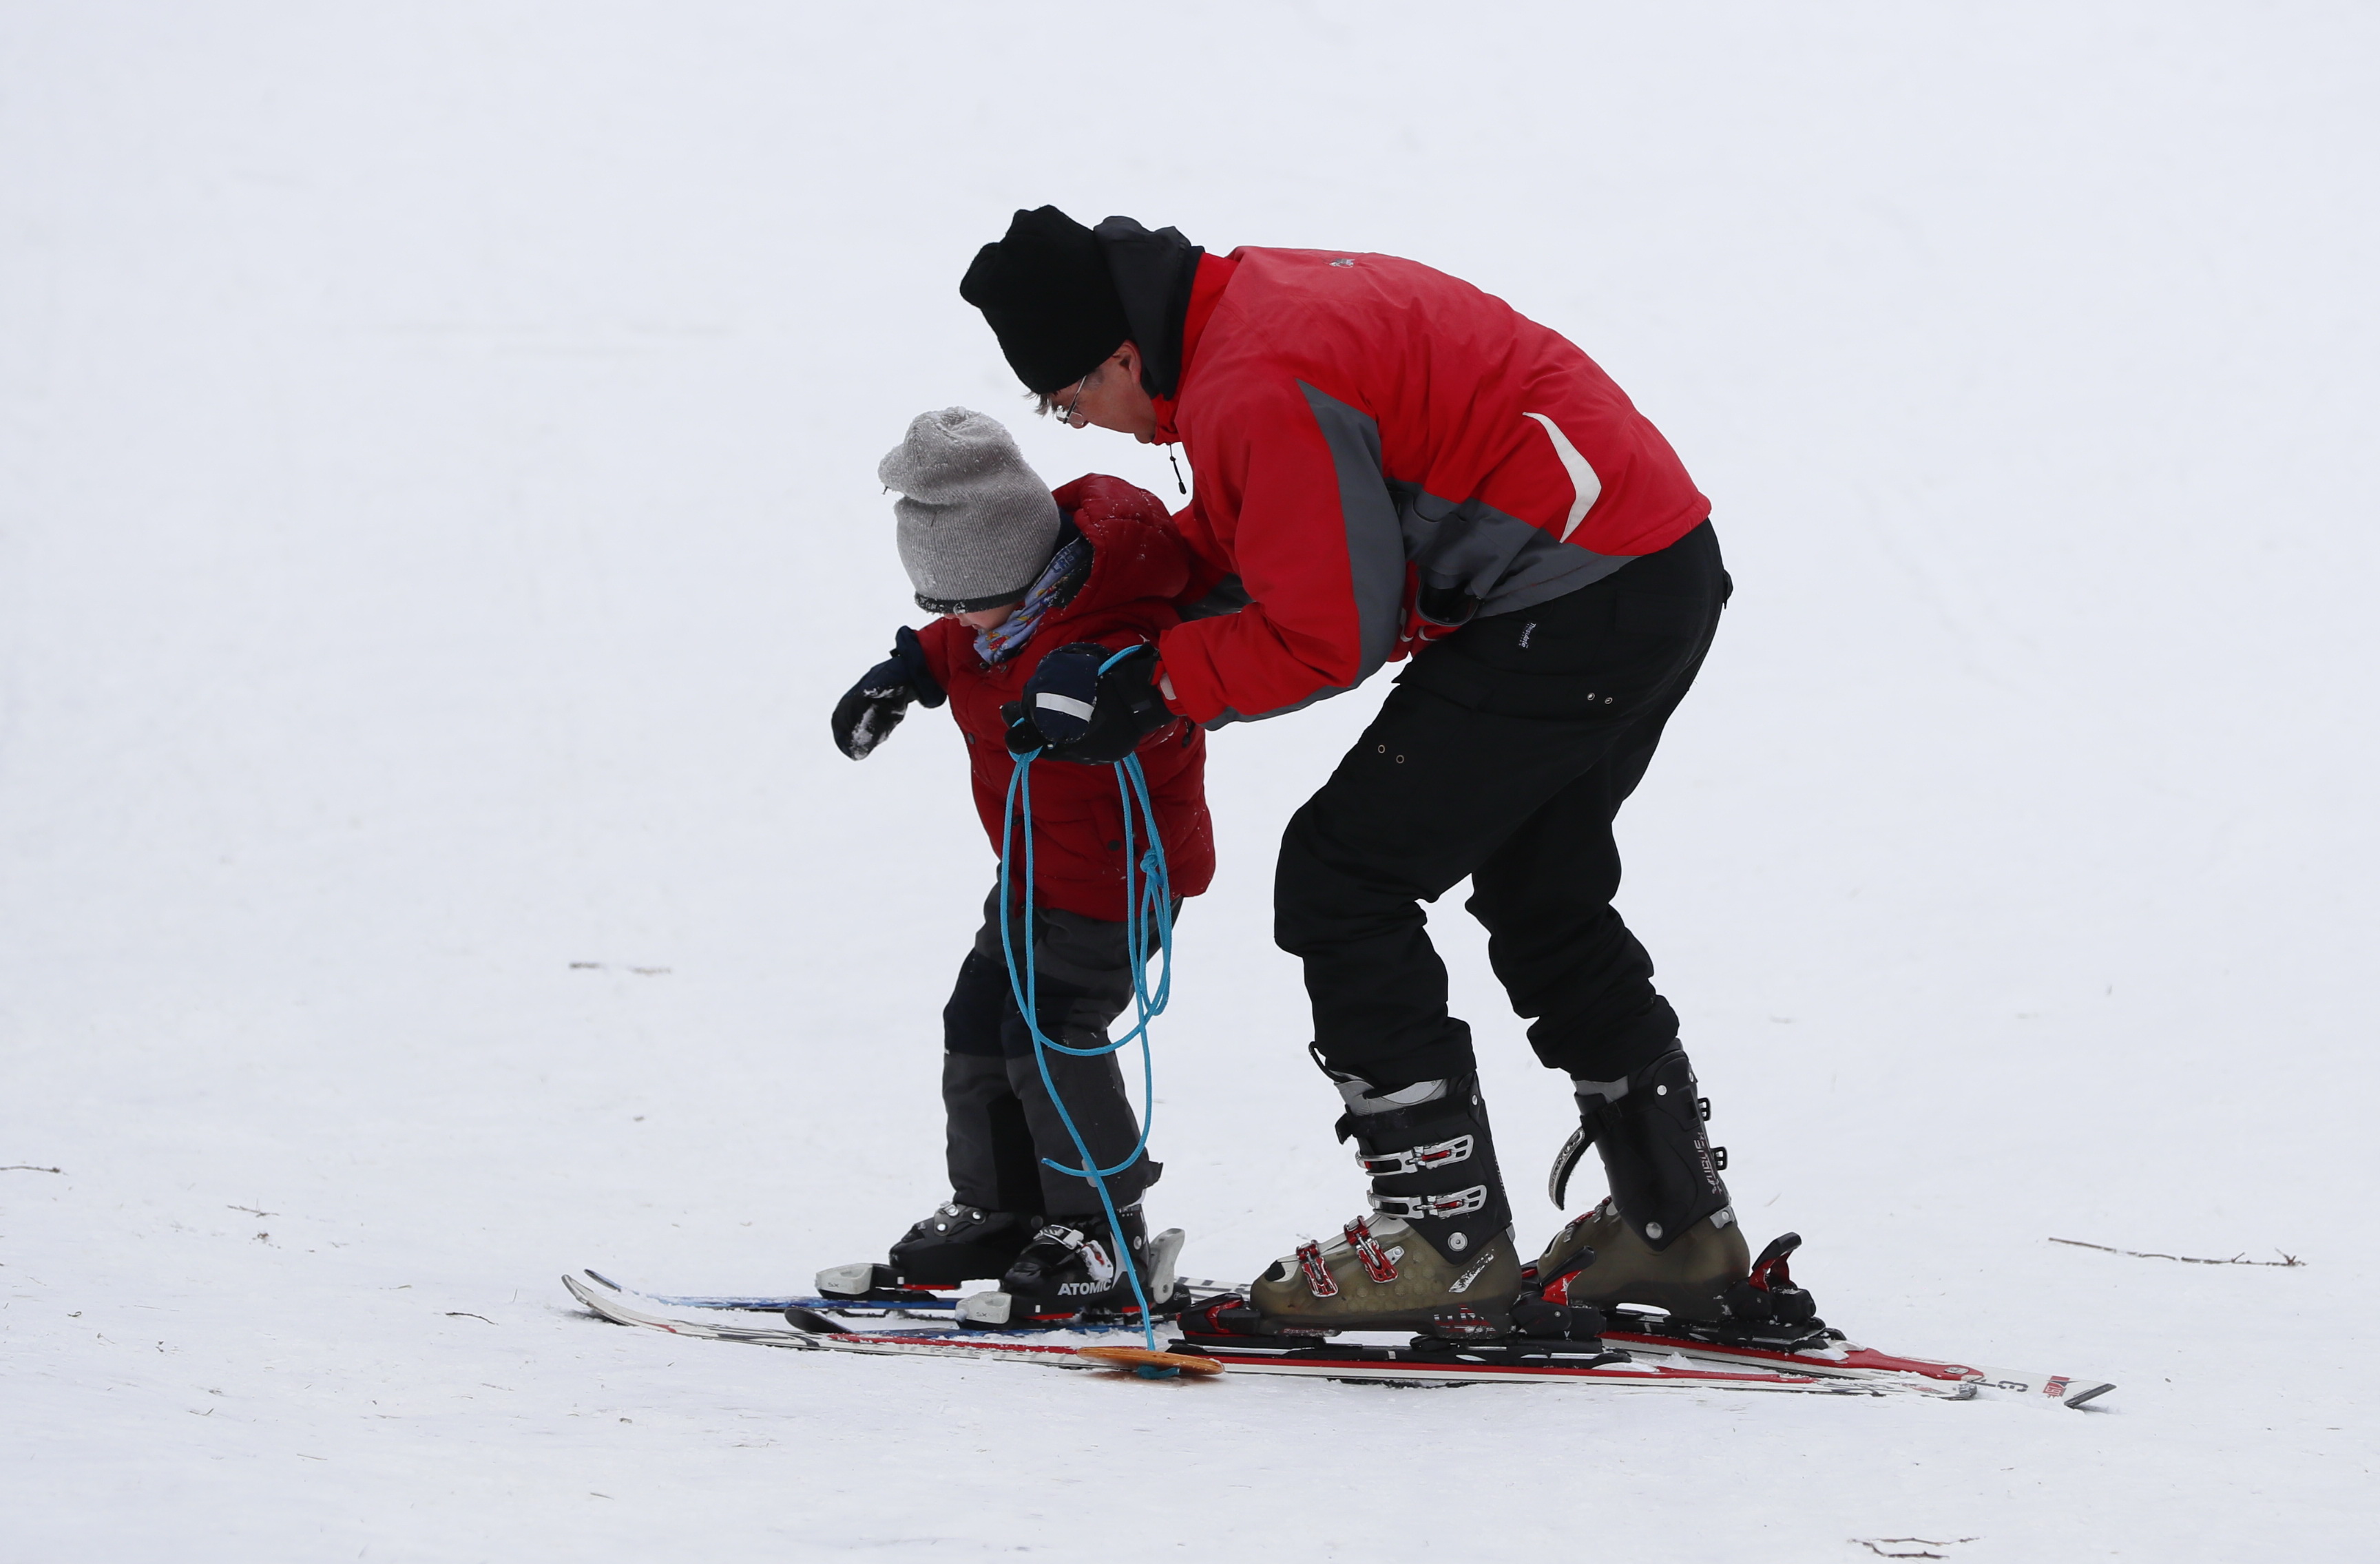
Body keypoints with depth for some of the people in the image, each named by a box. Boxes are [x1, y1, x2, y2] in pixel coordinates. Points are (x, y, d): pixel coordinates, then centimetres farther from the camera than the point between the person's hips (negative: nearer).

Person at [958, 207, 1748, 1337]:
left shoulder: (1257, 387, -21)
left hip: (1572, 609, -11)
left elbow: (1328, 638, -17)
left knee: (1340, 883, -5)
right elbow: (1240, 542, 22)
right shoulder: (1251, 301, 10)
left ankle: (1448, 1240, -2)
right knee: (1544, 900, 26)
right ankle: (1678, 1224, 33)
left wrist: (1154, 684, -8)